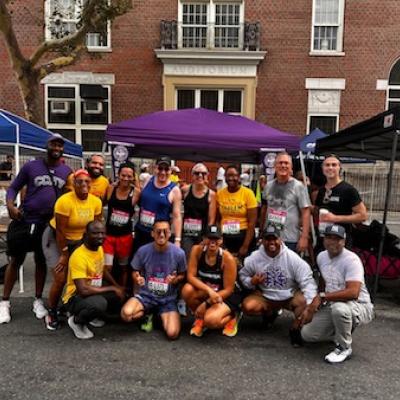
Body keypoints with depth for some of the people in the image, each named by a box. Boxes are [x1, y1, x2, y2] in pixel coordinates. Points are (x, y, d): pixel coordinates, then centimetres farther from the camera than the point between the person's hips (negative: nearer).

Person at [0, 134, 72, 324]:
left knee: (41, 262, 12)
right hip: (24, 221, -2)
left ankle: (38, 301, 25)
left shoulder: (67, 171, 3)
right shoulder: (31, 166, -4)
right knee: (16, 261, 5)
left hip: (48, 223, 2)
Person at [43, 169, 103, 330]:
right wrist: (64, 255, -18)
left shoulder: (96, 201, -11)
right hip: (55, 239, -5)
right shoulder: (65, 201, -27)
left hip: (79, 241, 5)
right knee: (61, 279, -10)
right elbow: (60, 231, -23)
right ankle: (51, 313, 11)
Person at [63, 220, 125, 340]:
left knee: (122, 295, -5)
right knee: (99, 303, -37)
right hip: (75, 297, -9)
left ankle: (93, 315, 16)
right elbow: (83, 290, -32)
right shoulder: (79, 256, -27)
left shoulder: (99, 248, 0)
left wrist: (117, 286, 3)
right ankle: (76, 321, -4)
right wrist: (112, 289, -23)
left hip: (95, 292, 9)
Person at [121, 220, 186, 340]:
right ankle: (147, 314, 8)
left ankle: (161, 316, 15)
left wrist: (176, 279, -21)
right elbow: (135, 272, 4)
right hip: (146, 295, 1)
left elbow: (182, 275, 3)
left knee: (172, 333, -22)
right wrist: (137, 278, -20)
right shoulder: (143, 251, -11)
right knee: (126, 314, -30)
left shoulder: (179, 253, -12)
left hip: (168, 299, -1)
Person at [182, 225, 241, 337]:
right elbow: (191, 276, -17)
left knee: (210, 320, -31)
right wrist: (209, 290, -32)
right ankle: (200, 317, 2)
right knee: (187, 290, -28)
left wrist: (206, 303, -21)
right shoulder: (197, 250, -14)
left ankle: (232, 316, 5)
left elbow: (228, 289, -17)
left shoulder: (228, 258, -22)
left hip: (225, 296, -4)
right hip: (204, 292, 4)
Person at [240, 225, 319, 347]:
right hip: (266, 296, 2)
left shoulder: (292, 258, -18)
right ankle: (270, 313, 11)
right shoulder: (254, 258, -10)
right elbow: (243, 275, 5)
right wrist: (252, 282, -20)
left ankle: (295, 329, -1)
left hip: (291, 296, -2)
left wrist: (308, 307, -33)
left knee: (314, 301, -30)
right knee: (247, 306, -26)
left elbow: (307, 281, -21)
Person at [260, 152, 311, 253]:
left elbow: (305, 212, -8)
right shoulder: (268, 186, 9)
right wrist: (261, 232, 19)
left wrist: (304, 237, -15)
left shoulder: (298, 186, -5)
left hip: (290, 240, -4)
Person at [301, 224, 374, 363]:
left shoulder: (351, 259, -22)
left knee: (339, 307, -40)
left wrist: (323, 297, -26)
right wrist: (318, 300, 12)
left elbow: (353, 293, -34)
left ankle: (344, 348, -13)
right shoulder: (321, 256, 2)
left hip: (360, 306, -7)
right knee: (307, 334, -2)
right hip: (331, 306, 7)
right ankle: (345, 332, 19)